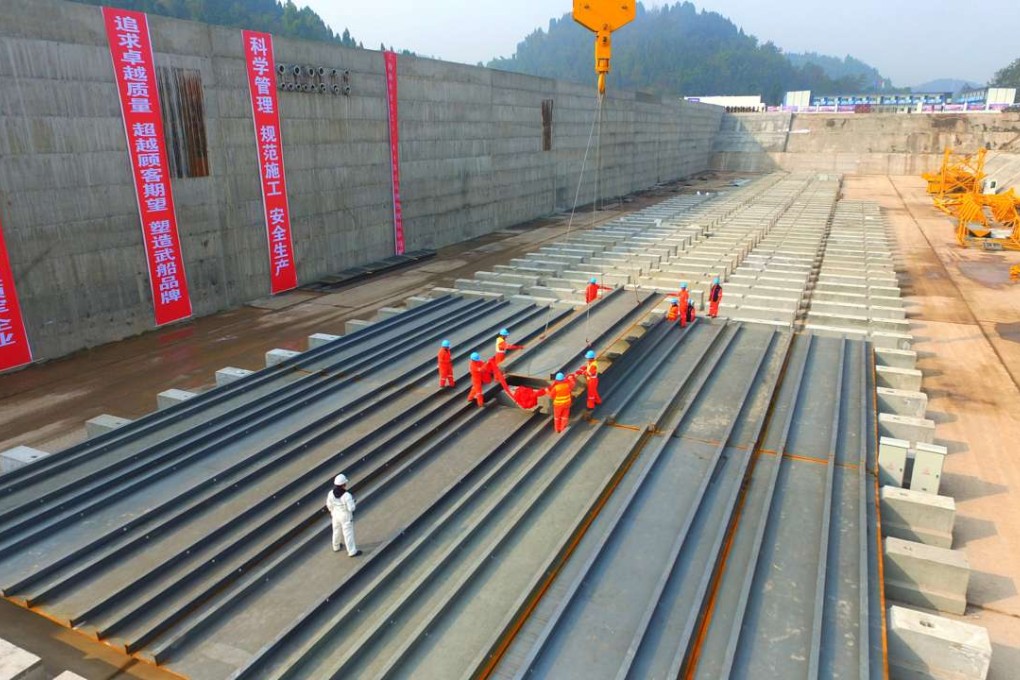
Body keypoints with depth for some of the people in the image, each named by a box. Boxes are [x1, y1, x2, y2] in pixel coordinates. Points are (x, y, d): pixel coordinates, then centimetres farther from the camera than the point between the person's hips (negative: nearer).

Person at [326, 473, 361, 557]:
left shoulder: (331, 493, -17)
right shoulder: (347, 495, -33)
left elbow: (329, 505, -3)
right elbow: (351, 508, -25)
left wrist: (331, 512, 16)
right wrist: (352, 500, -6)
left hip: (336, 514, 5)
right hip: (345, 516, -5)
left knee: (337, 530, 26)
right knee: (348, 533, 9)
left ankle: (336, 546, 47)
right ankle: (352, 551, 22)